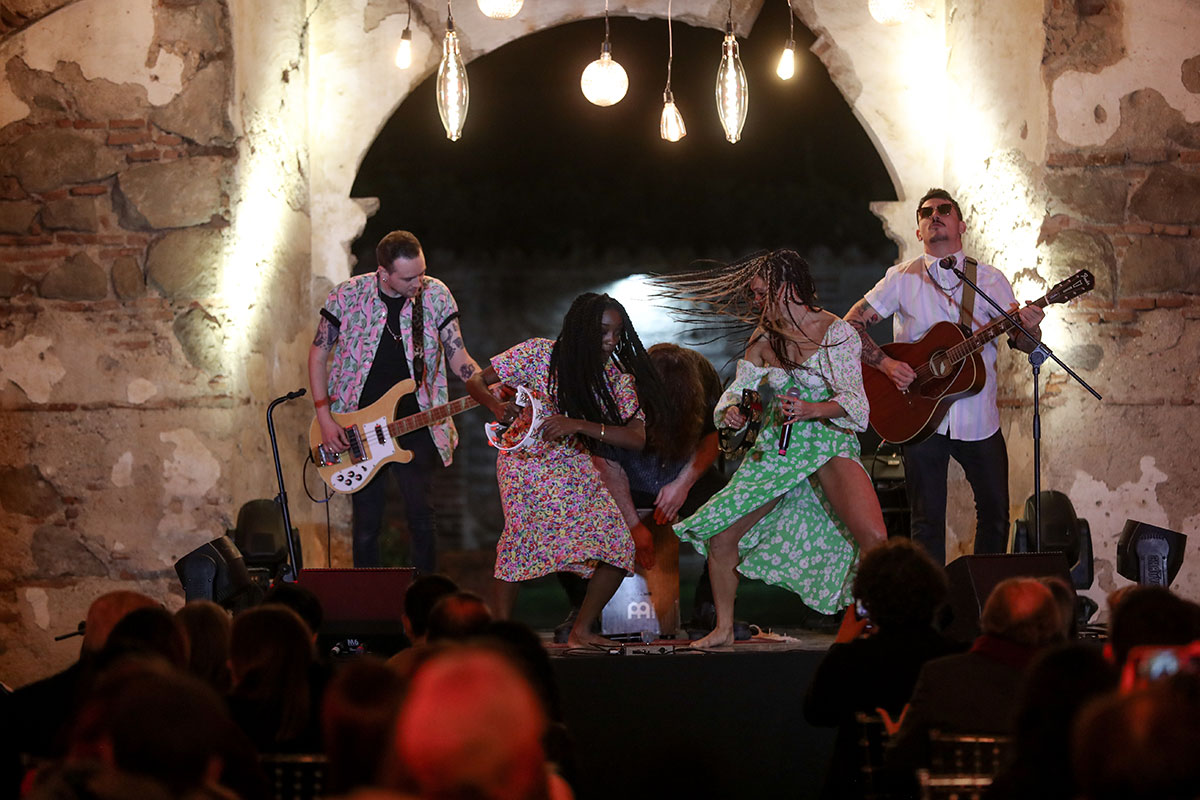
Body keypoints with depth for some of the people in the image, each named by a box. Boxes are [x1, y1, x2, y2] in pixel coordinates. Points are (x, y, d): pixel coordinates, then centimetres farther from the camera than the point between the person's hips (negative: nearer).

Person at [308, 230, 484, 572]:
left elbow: (458, 357, -2)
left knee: (421, 513, -2)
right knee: (367, 518, 2)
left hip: (414, 423, 1)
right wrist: (325, 418, -6)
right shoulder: (348, 296, -9)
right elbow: (318, 354, 1)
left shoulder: (436, 295, -5)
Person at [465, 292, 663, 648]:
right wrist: (496, 406, -26)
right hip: (525, 461, -4)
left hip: (575, 468, 4)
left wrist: (577, 425, -25)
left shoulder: (619, 378, -2)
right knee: (522, 534, -26)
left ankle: (581, 630, 9)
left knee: (619, 549, -8)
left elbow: (636, 439, -13)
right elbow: (476, 382, -2)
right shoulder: (539, 353, -8)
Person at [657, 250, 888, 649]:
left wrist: (812, 411, -29)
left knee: (874, 540, -26)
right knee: (719, 536, -2)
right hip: (774, 448, 5)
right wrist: (731, 410, -9)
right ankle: (724, 628, 18)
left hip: (829, 444, -5)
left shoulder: (836, 332, -6)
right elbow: (740, 386, 15)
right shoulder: (763, 338, 8)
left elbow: (853, 399, -11)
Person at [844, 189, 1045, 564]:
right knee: (928, 520, 1)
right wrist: (886, 364, -15)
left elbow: (1024, 343, -1)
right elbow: (850, 325, -1)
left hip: (978, 418, 1)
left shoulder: (990, 280, 3)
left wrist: (1028, 328, -25)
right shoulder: (902, 279, 1)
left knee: (995, 514, 6)